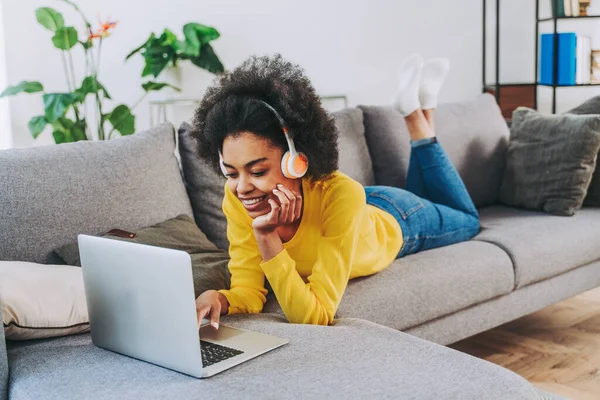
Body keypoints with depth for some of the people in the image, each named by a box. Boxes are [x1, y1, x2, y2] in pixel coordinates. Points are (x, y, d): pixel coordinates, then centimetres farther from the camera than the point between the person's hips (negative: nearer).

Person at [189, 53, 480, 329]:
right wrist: (218, 299, -56)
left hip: (396, 222, -3)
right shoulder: (236, 197, -38)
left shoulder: (341, 194, -49)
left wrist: (267, 236, -58)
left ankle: (417, 112, 29)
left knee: (467, 221, 31)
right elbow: (248, 292, -35)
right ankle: (414, 108, 35)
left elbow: (316, 316, -50)